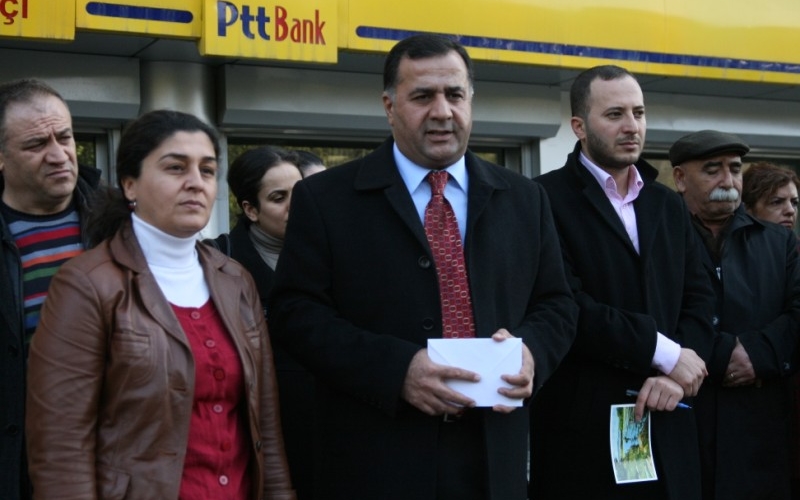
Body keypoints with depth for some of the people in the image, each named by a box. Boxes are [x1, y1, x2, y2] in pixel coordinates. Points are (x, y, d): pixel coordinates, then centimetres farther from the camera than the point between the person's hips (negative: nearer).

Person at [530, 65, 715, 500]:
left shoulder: (669, 206, 16)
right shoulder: (547, 199, -6)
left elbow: (698, 301, 10)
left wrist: (674, 373, -8)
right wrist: (664, 353, -13)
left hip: (663, 425, 6)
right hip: (581, 426, -5)